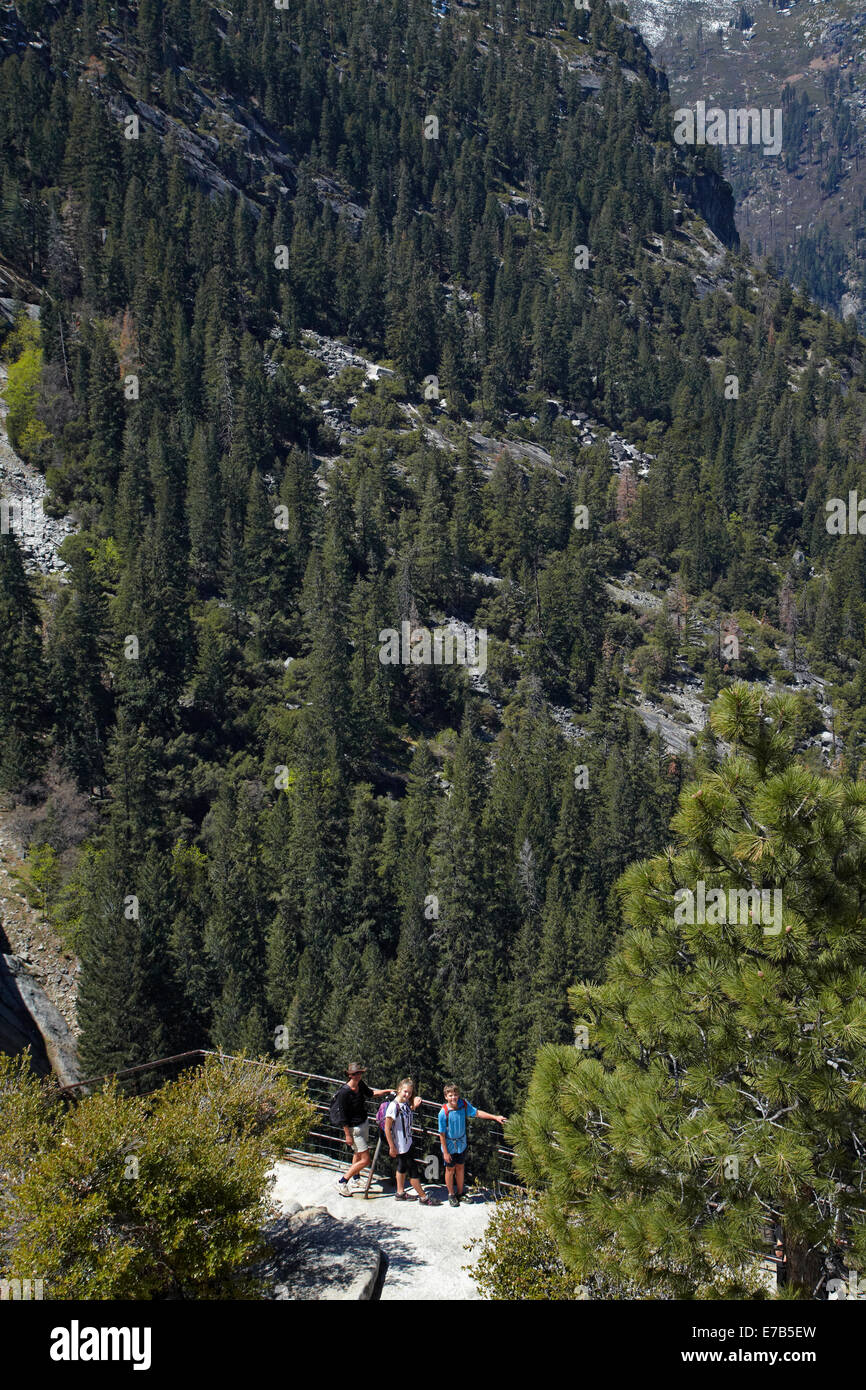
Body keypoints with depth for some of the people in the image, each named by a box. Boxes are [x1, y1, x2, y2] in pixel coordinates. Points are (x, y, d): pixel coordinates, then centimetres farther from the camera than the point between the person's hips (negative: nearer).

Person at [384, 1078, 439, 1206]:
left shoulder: (406, 1104, -2)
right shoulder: (394, 1106, -25)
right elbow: (387, 1129, -22)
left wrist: (414, 1105, -2)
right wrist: (392, 1147, -19)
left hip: (407, 1142, 9)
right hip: (400, 1145, -9)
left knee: (402, 1166, 22)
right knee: (413, 1170, 1)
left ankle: (400, 1193, 38)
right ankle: (423, 1198, 11)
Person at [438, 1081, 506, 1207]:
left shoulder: (463, 1105, -15)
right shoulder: (443, 1113, -26)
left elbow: (477, 1113, -1)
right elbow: (442, 1134, -18)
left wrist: (495, 1117, -5)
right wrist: (445, 1152, -14)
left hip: (462, 1144, 4)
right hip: (449, 1146, -4)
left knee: (460, 1168, 18)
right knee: (450, 1170, 11)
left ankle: (460, 1193, 36)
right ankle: (451, 1195, 31)